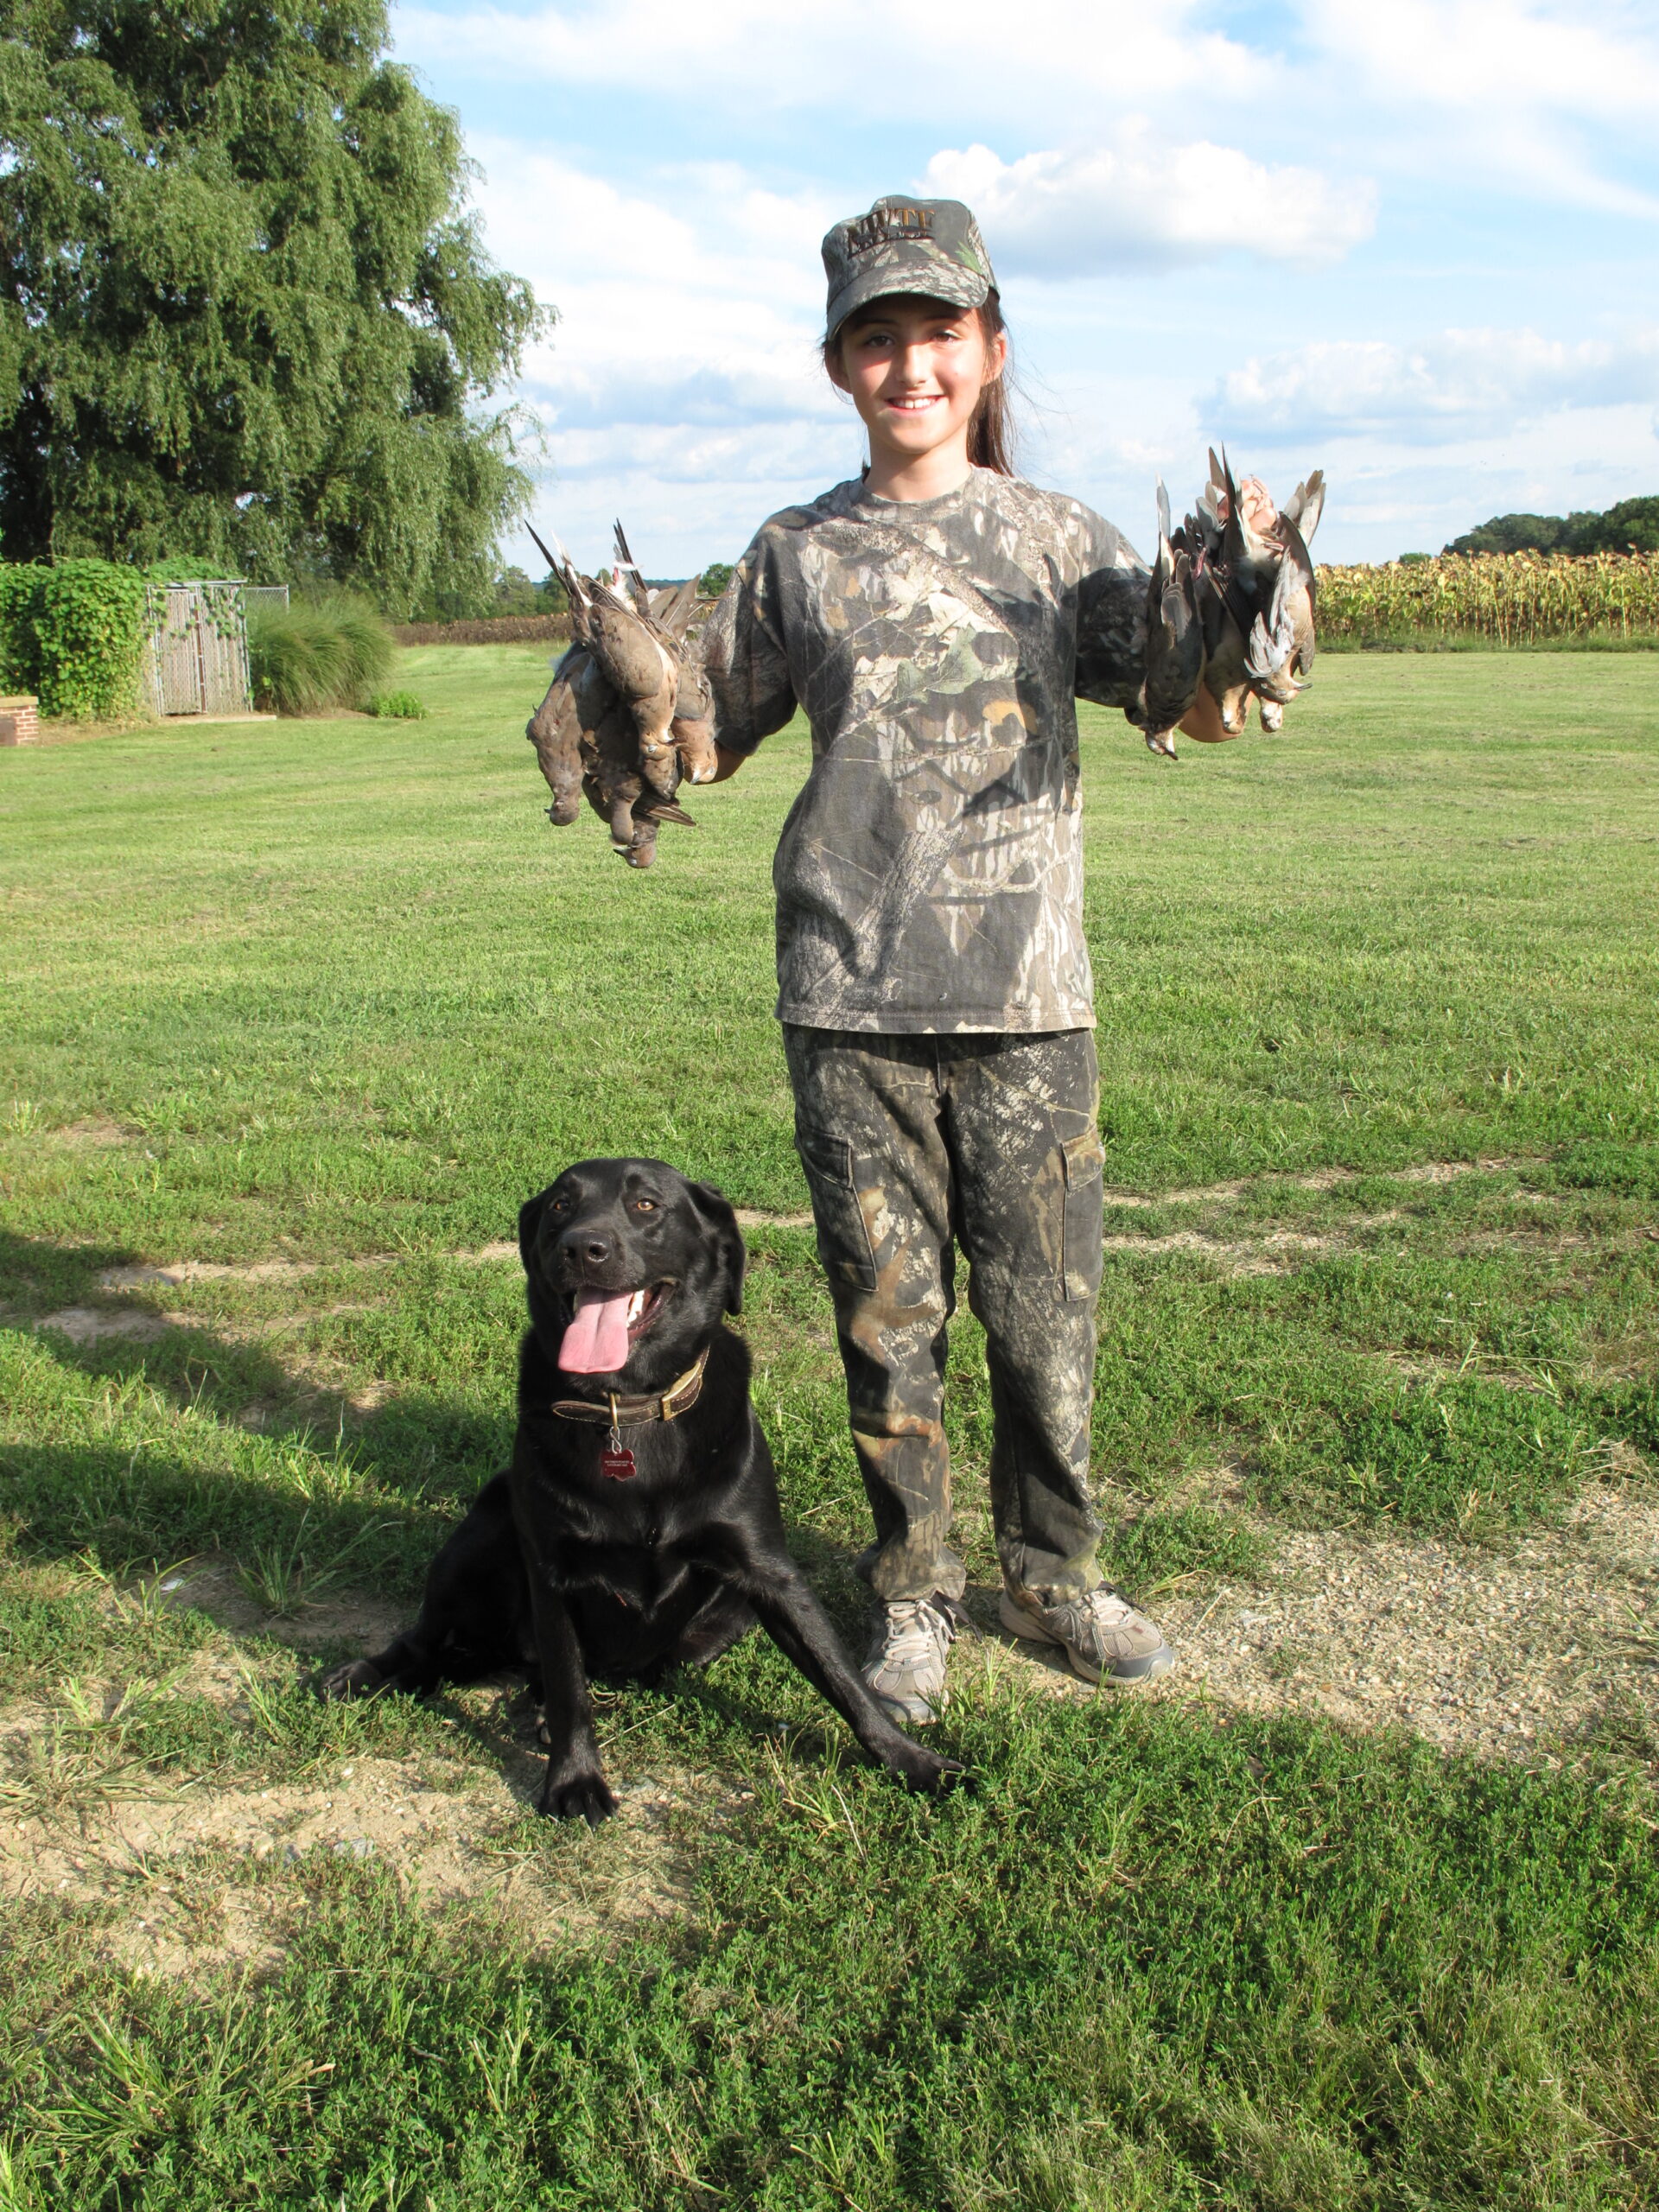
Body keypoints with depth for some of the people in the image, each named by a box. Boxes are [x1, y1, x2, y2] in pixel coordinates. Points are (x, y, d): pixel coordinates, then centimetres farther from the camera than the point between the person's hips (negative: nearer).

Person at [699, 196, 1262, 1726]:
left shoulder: (1059, 540, 8)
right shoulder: (797, 557, 10)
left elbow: (1194, 707, 1)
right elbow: (713, 739, 16)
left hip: (1028, 997, 0)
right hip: (851, 1001, 1)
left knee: (1047, 1313, 5)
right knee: (888, 1319, 7)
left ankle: (1054, 1574, 26)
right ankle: (914, 1595, 24)